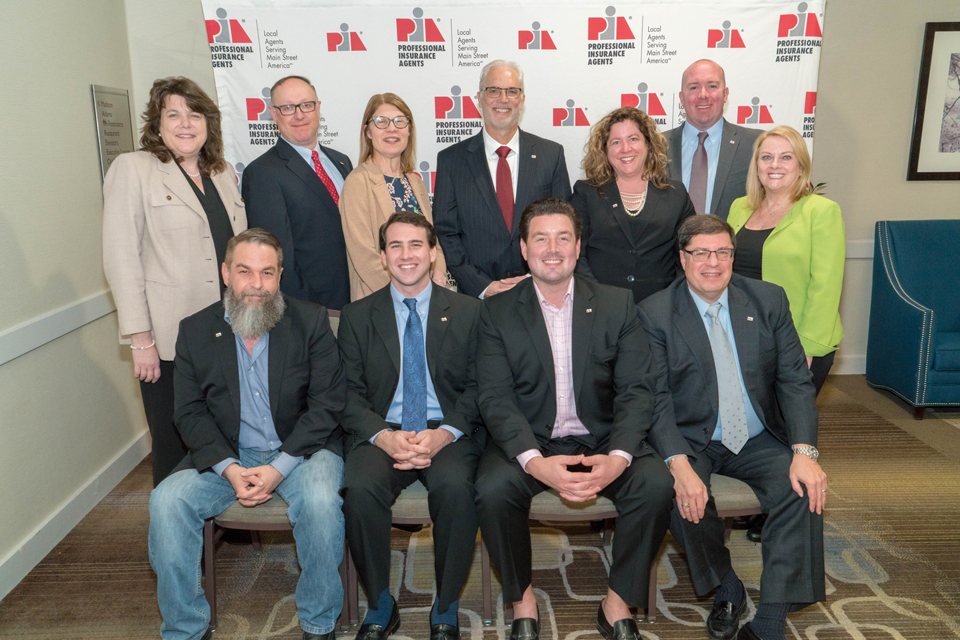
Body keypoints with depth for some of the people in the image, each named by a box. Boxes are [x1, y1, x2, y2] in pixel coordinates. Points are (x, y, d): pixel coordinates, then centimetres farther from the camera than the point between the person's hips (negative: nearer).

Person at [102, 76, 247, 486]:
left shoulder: (223, 173, 15)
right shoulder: (132, 169, -1)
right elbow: (120, 257, -7)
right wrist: (140, 338, -12)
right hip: (169, 341, -4)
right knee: (175, 451, 5)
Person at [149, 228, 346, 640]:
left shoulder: (311, 321, -2)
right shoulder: (195, 331, 5)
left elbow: (327, 403, -7)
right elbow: (190, 413, 2)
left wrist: (279, 466, -18)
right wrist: (229, 468, -15)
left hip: (300, 449, -2)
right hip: (227, 456, 3)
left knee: (320, 500, -31)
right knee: (167, 501, -20)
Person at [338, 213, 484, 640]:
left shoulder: (467, 311, 9)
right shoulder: (357, 317, 10)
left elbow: (476, 388, 3)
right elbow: (350, 396, 4)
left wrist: (444, 434, -15)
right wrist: (384, 436, -15)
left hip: (448, 434, -1)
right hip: (381, 433, 1)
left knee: (455, 487, -32)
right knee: (360, 489, -29)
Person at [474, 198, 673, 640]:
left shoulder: (617, 305, 4)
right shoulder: (497, 312, 1)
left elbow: (637, 389, -3)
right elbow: (494, 397, -8)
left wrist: (618, 457, -21)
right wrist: (536, 462, -24)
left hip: (603, 440, 1)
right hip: (529, 442, -1)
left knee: (656, 485, -24)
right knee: (493, 489, -28)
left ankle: (617, 604, -1)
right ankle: (522, 602, -1)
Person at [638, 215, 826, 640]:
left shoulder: (769, 300, 3)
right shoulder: (655, 313, -6)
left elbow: (795, 380, 1)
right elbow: (656, 398, -11)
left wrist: (804, 451, -14)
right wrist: (680, 465, -26)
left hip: (759, 440, 3)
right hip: (691, 441, -2)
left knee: (805, 490, -23)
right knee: (683, 499, -29)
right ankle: (727, 591, 2)